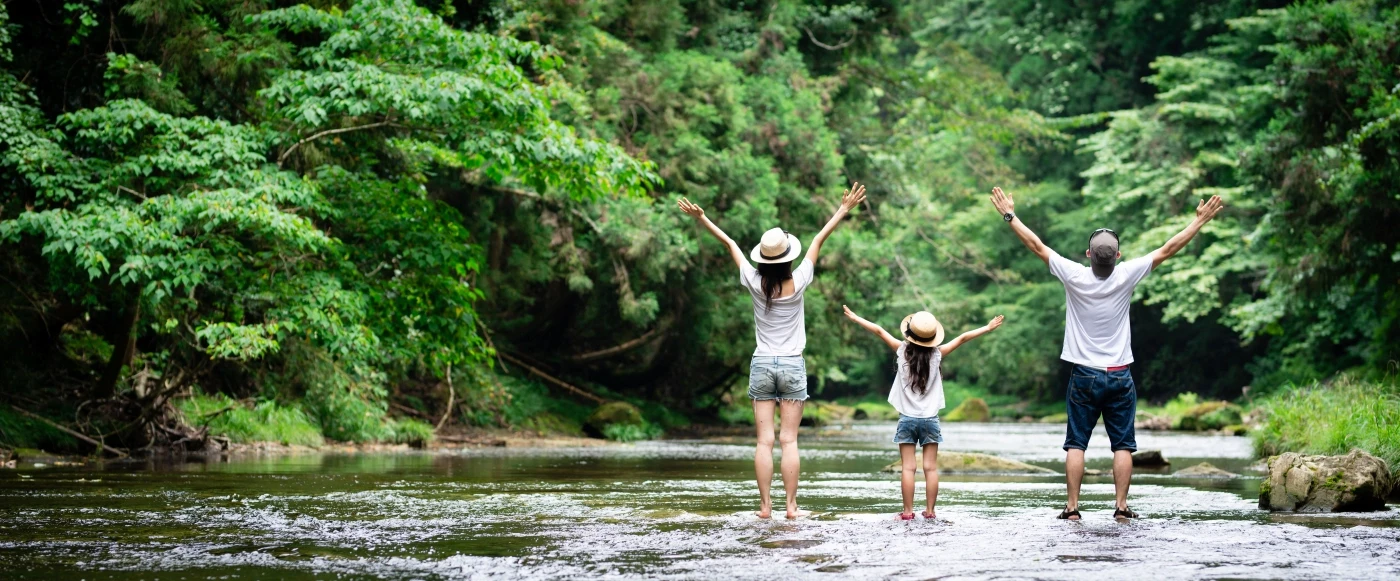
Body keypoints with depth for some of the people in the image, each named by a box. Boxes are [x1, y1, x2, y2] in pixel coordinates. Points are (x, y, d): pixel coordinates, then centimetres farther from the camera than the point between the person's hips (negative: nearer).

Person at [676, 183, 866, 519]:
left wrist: (701, 219, 7)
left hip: (762, 365, 1)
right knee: (789, 441, -1)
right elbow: (819, 240, -3)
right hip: (792, 365, -1)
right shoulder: (798, 283, -10)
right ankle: (791, 507, -3)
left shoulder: (755, 283, -8)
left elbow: (730, 243, 1)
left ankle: (765, 505, -3)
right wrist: (843, 211, 0)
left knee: (764, 441, 0)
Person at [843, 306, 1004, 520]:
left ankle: (908, 511, -1)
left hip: (907, 419, 0)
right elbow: (962, 338, -3)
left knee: (908, 467, 0)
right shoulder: (936, 354, -6)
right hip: (930, 419, 0)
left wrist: (856, 318, 9)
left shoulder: (903, 351, -6)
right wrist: (988, 328, 3)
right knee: (931, 468, 3)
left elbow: (879, 331, 0)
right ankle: (930, 510, 3)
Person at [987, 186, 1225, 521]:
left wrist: (1009, 216, 7)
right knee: (1123, 445, 4)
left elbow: (1037, 246, -3)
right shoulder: (1126, 277, -10)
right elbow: (1167, 250, -3)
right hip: (1119, 376, 0)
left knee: (1076, 444, 4)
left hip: (1084, 376, 0)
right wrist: (1200, 221, 6)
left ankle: (1072, 507, 1)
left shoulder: (1075, 277, -11)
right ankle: (1121, 506, 0)